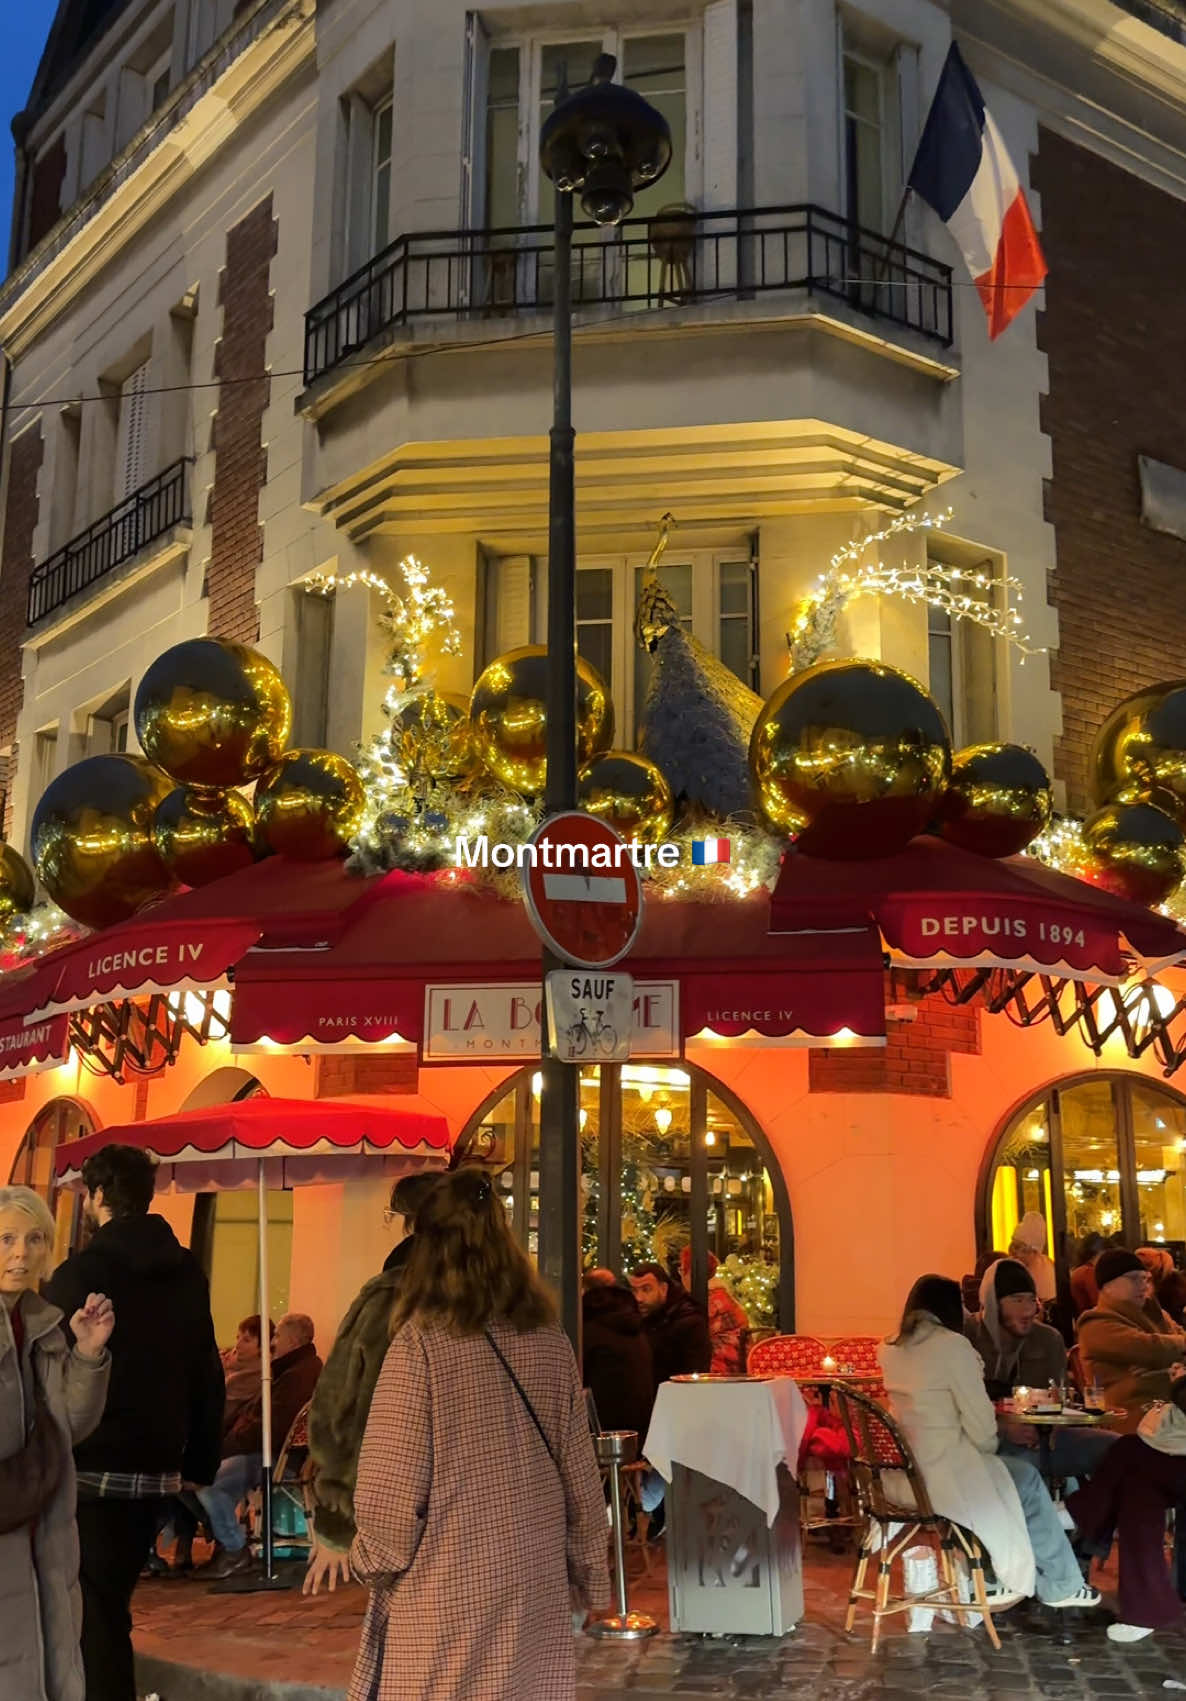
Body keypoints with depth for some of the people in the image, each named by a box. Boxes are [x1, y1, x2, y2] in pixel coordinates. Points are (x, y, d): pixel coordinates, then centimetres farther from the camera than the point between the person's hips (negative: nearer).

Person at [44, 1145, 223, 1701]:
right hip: (156, 1470, 6)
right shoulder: (188, 1275, 7)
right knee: (112, 1606, 19)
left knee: (93, 1614, 1)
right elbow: (208, 1378, 9)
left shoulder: (80, 1272, -12)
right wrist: (200, 1461, 14)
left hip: (90, 1469, -6)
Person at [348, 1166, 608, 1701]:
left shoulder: (421, 1343, -13)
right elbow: (580, 1478, 6)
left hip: (444, 1598, -4)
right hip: (536, 1592, 4)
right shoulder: (551, 1344, 1)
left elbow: (390, 1490, -13)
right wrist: (587, 1575, 17)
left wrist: (374, 1560, 4)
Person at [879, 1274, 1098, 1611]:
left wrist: (981, 1452, 21)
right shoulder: (951, 1344, -13)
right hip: (942, 1477, -7)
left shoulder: (889, 1350, 7)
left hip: (900, 1476, 7)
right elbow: (979, 1422, -12)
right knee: (1027, 1479, 17)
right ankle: (1060, 1586, 26)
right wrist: (988, 1447, 8)